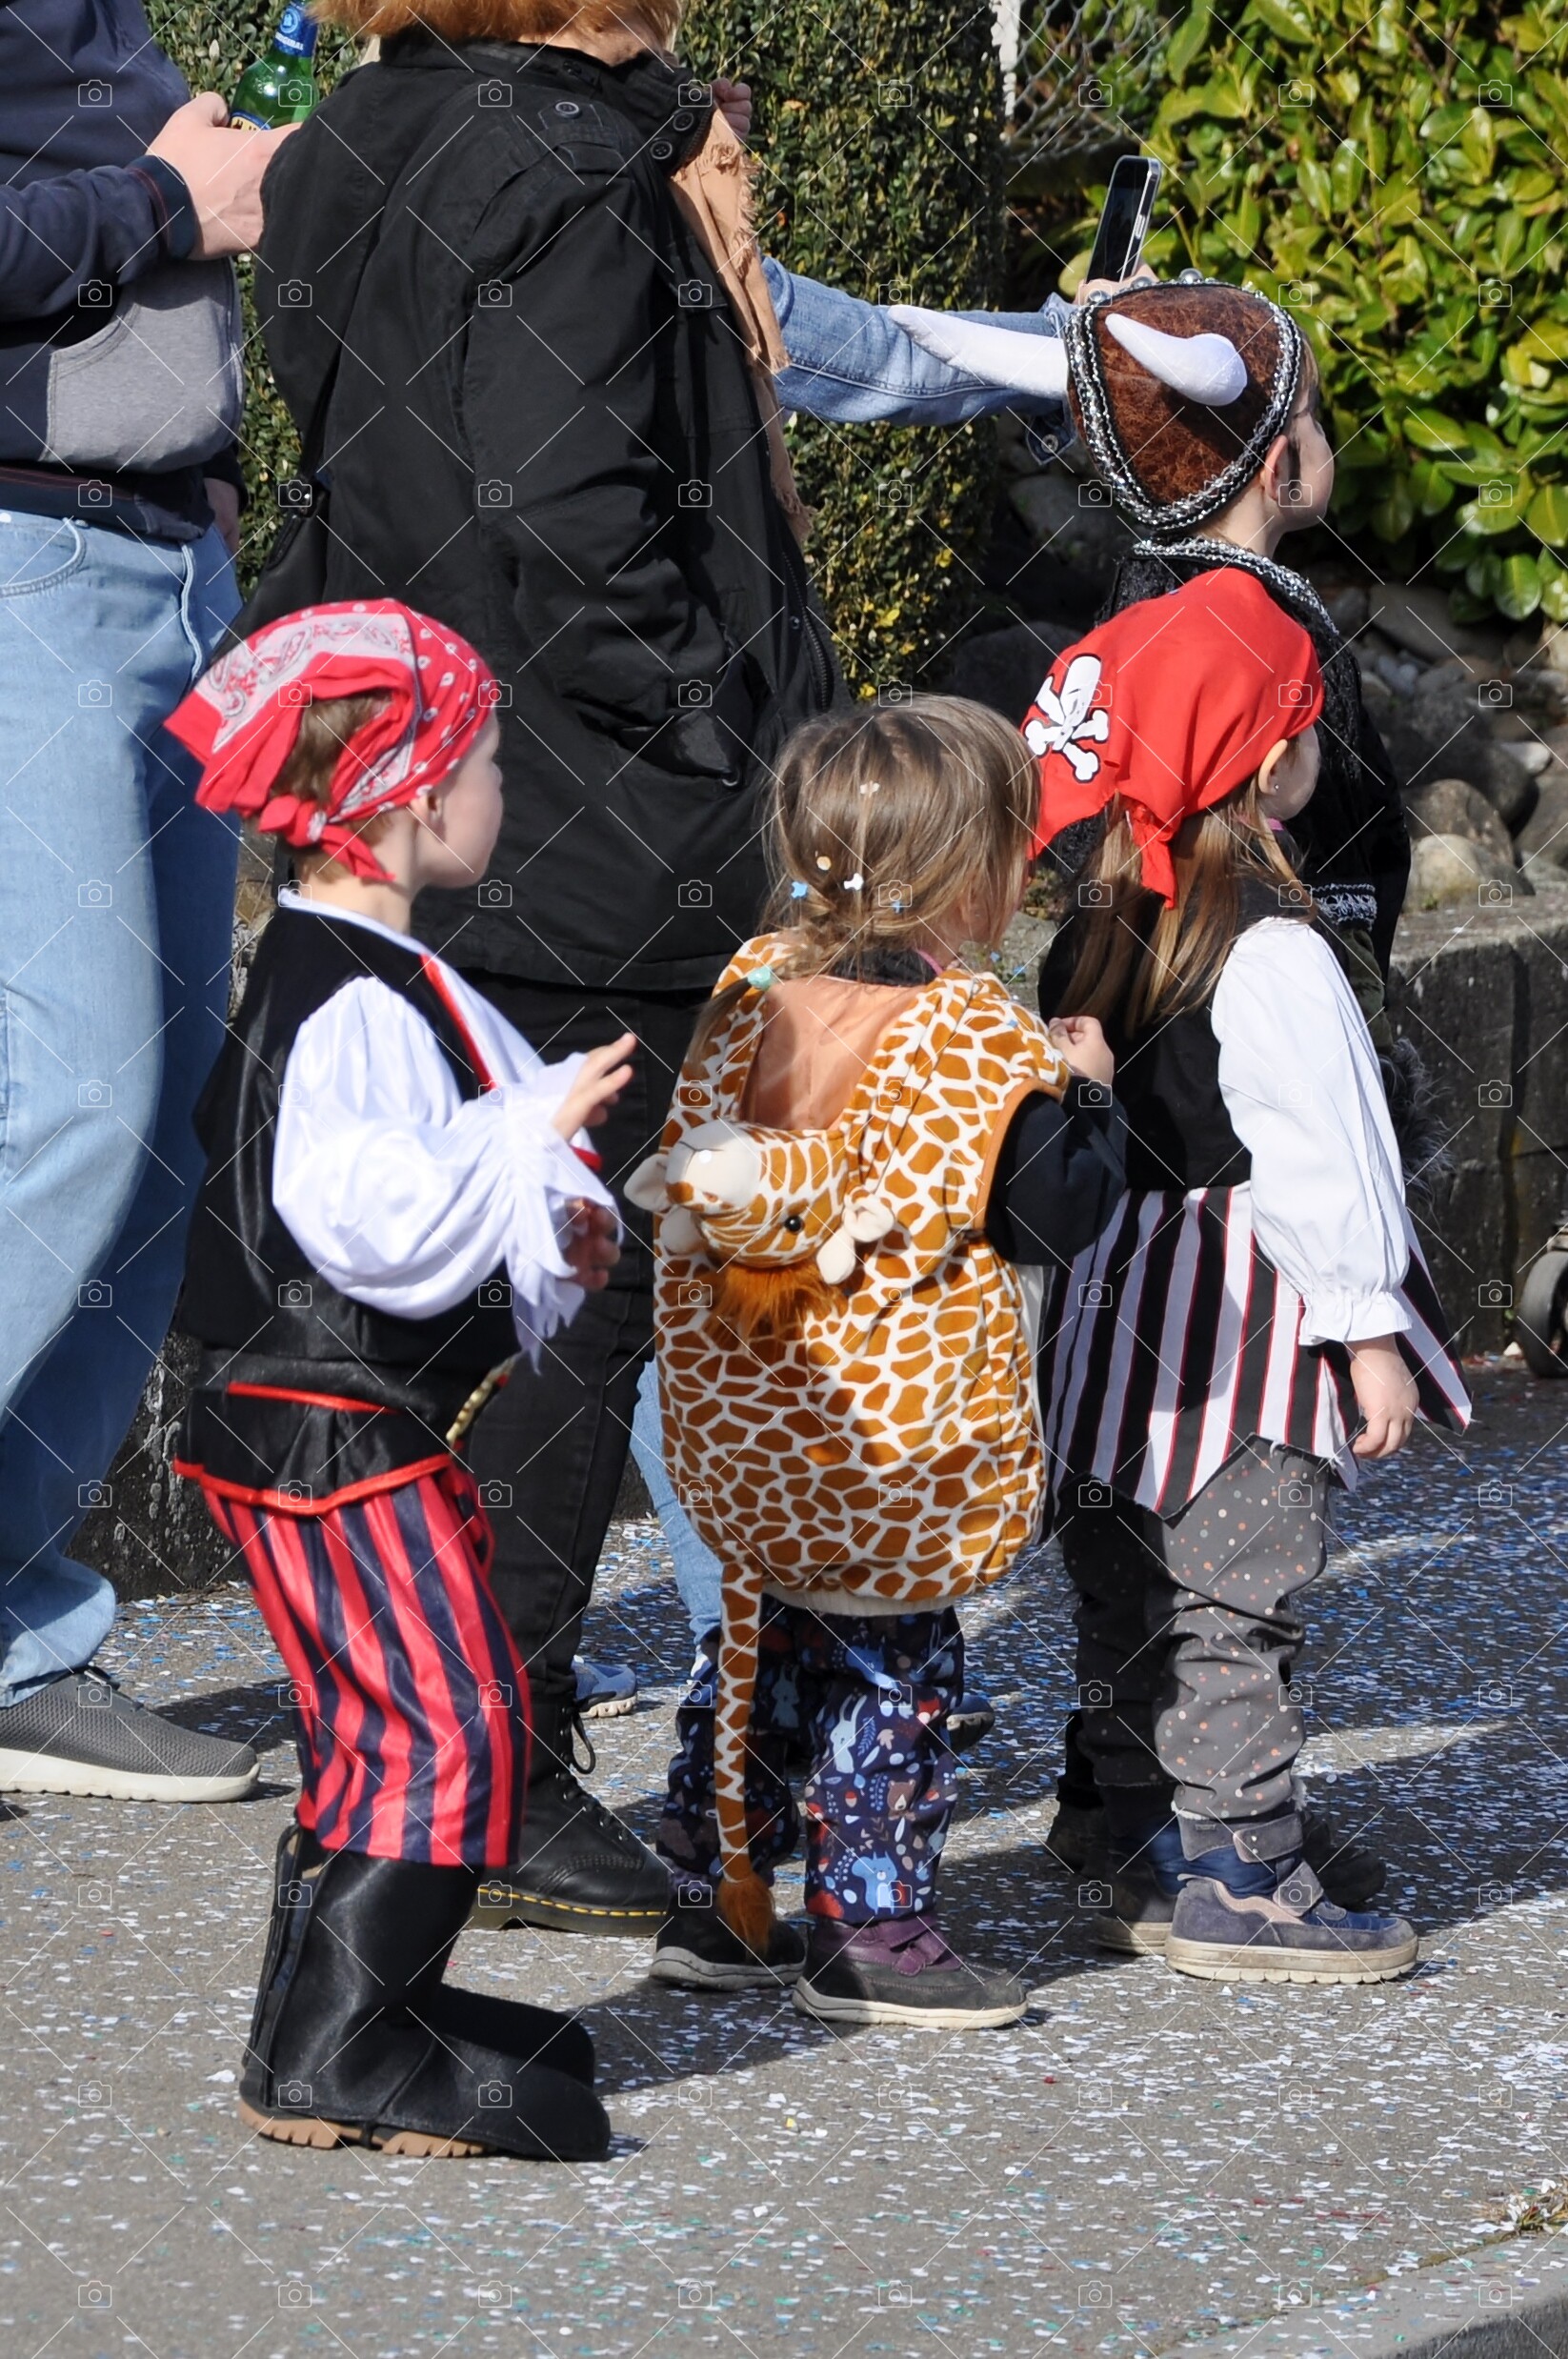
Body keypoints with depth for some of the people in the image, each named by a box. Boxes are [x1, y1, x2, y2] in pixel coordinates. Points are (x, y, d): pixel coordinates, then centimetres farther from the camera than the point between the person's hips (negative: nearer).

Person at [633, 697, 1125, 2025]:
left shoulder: (759, 980, 2)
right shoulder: (974, 1037, -17)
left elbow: (691, 1160, 9)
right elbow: (1058, 1213, -16)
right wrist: (1081, 1086, -3)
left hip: (734, 1417, 7)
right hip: (895, 1426, -7)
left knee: (768, 1641, 19)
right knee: (892, 1666, 4)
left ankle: (716, 1902, 25)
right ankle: (873, 1933, 8)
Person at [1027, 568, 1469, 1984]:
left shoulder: (1091, 937, 7)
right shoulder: (1272, 955, -18)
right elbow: (1317, 1154, -19)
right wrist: (1366, 1329, -14)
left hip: (1114, 1316, 9)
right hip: (1243, 1334, -9)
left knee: (1128, 1602, 13)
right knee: (1235, 1602, -3)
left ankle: (1154, 1863, 21)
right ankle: (1237, 1880, 0)